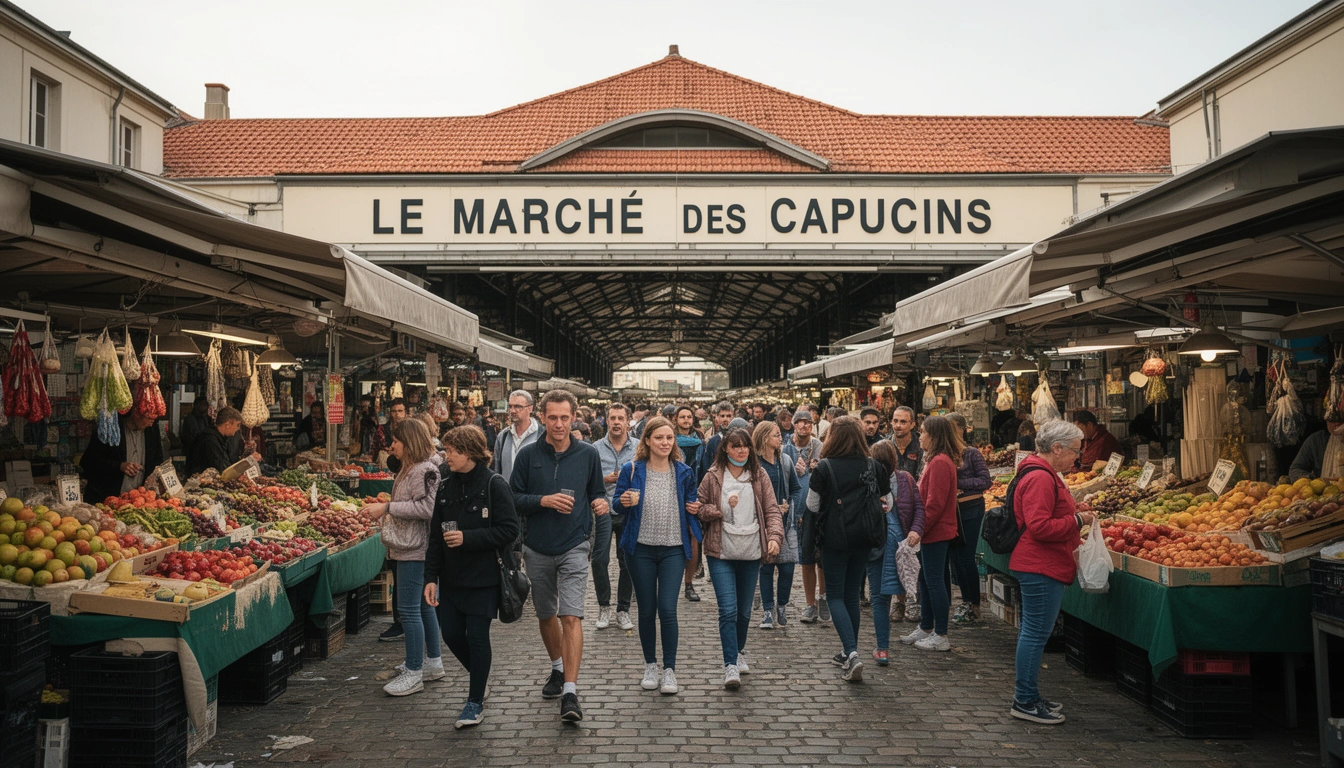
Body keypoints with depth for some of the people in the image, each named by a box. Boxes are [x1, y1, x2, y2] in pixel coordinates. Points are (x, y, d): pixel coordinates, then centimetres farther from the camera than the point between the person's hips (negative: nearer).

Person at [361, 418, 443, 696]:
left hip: (414, 550, -11)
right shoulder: (408, 469, 16)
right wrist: (384, 511, 18)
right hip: (407, 548, 11)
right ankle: (433, 662, 27)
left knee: (410, 609, -7)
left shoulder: (425, 470, -17)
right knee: (423, 605, 17)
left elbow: (426, 507, -26)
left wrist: (387, 507, -23)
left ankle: (414, 673, 0)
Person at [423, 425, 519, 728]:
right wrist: (431, 577, 3)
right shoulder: (446, 487, 6)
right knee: (451, 633, 9)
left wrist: (468, 538, -20)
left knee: (477, 636, 0)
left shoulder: (494, 485, -12)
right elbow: (435, 536, 8)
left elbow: (509, 530, -15)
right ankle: (477, 674, 38)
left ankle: (476, 702, 15)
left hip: (483, 577, -6)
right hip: (451, 577, 6)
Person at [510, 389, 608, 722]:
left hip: (574, 547, -2)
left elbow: (598, 493, 10)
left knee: (571, 617, -13)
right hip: (537, 549, 2)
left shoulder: (588, 455, 0)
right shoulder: (528, 455, -1)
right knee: (546, 615, 17)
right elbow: (513, 499, -1)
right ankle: (558, 669, 39)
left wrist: (601, 504, -12)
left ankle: (570, 692, -12)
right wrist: (544, 501, -17)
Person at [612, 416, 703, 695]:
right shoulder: (632, 470, -2)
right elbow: (617, 505, 3)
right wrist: (624, 502, -19)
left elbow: (692, 504, 17)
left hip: (673, 549, 0)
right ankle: (650, 666, 25)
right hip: (641, 549, 0)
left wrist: (695, 508, -5)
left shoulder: (684, 472, 4)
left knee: (667, 609, -7)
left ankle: (669, 670, 6)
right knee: (647, 610, 8)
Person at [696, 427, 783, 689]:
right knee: (728, 609, -11)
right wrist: (723, 508, -13)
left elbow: (771, 510, 3)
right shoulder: (713, 477, -1)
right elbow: (699, 509, 2)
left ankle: (738, 652, 37)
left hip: (751, 553, 2)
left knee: (744, 611, 14)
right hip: (721, 553, -2)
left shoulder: (759, 476, 4)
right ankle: (730, 666, -6)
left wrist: (775, 536, -12)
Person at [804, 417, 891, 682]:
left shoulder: (825, 467, -12)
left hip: (834, 538, -4)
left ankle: (851, 653, -13)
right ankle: (848, 654, 25)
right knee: (852, 595, 16)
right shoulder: (873, 466, -2)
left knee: (835, 595, 5)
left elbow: (812, 505, -5)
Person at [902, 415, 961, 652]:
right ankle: (926, 628, 25)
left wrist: (919, 529, -17)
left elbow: (935, 504, -22)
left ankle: (941, 636, 3)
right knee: (926, 580, 16)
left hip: (935, 533, -11)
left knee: (934, 581, -4)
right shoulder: (936, 460, 15)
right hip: (933, 532, 11)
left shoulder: (940, 463, -18)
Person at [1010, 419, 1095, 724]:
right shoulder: (1040, 478, -18)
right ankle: (1025, 702, 1)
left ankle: (1026, 695, 24)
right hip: (1041, 568, -12)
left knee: (1032, 631, 15)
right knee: (1036, 633, -6)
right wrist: (1077, 521, -16)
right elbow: (1039, 527, -25)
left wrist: (1074, 539, 18)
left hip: (1037, 567, 12)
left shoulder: (1044, 475, 17)